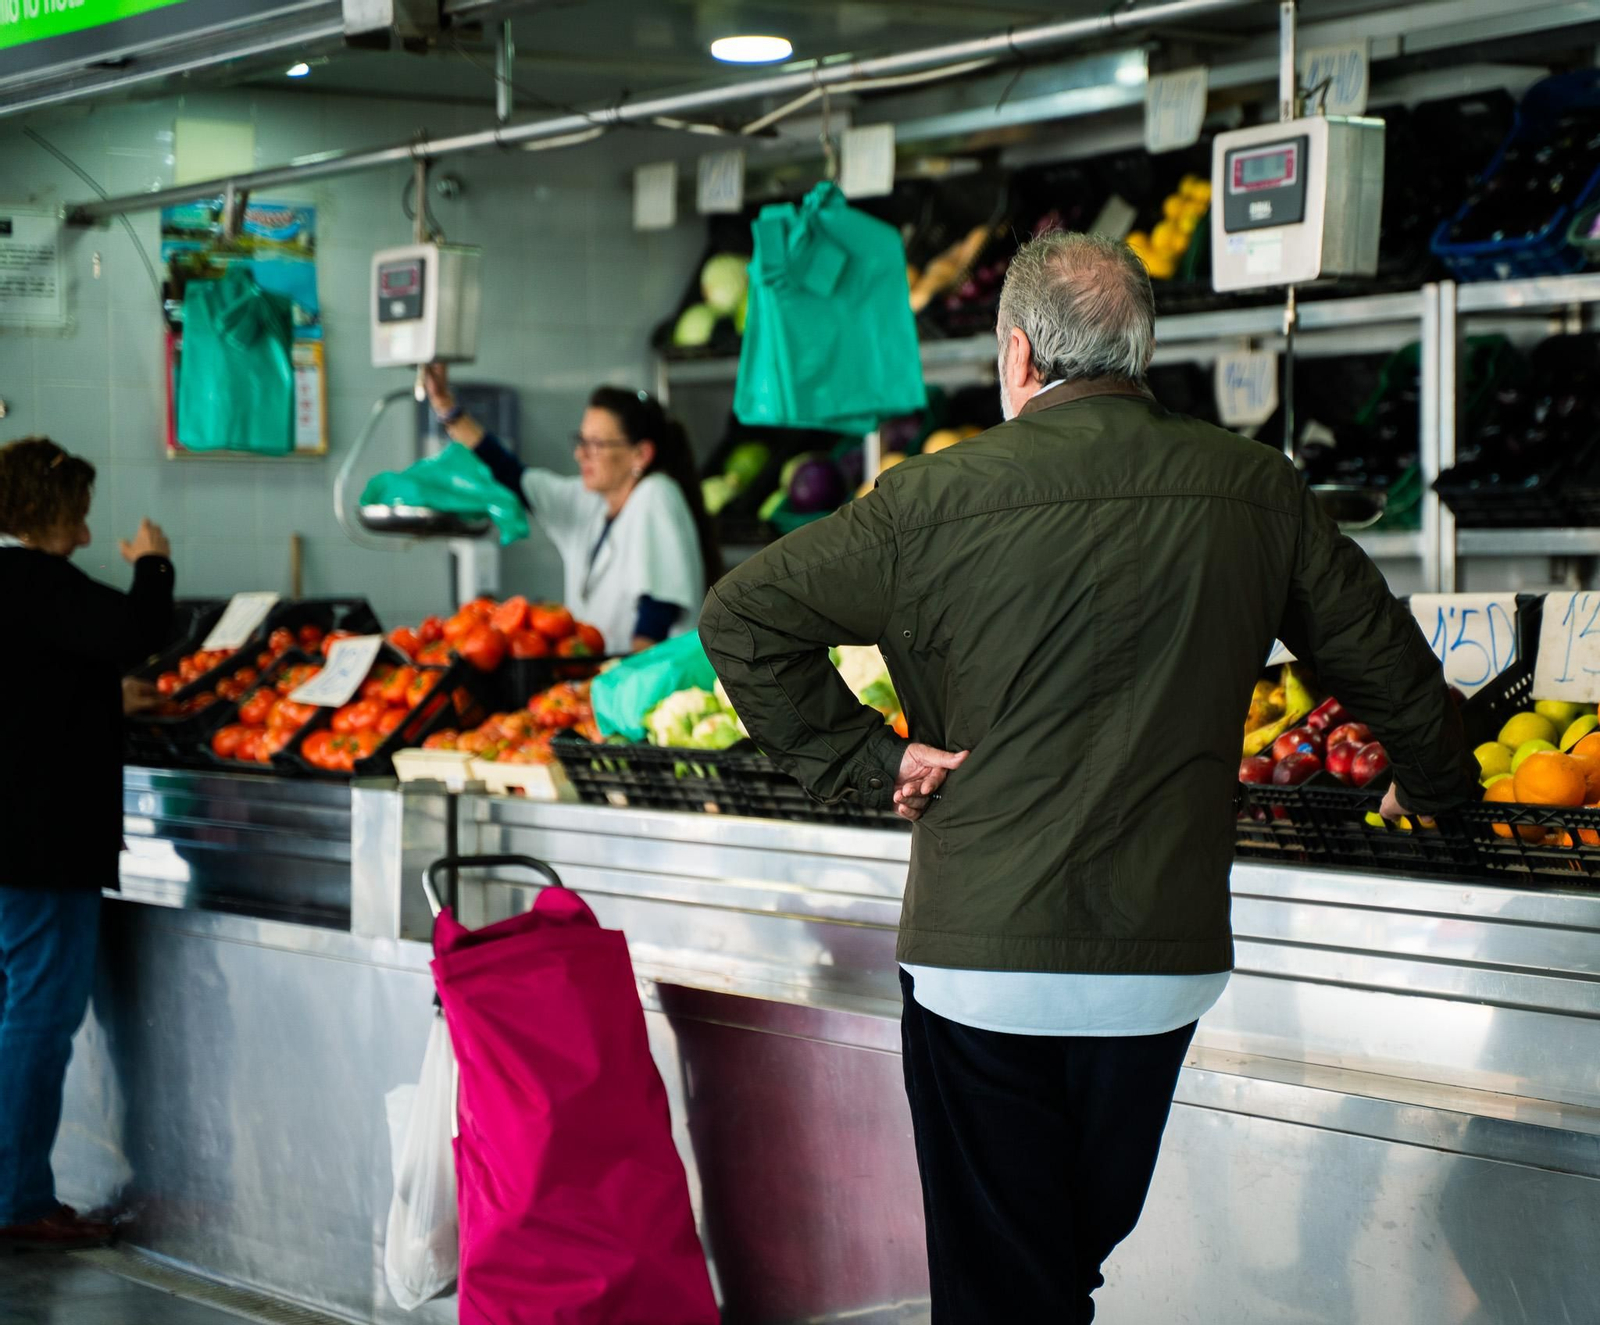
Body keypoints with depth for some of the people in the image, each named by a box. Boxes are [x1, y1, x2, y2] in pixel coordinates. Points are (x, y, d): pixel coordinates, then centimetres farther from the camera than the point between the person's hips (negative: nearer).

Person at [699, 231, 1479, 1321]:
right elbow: (1382, 658, 11)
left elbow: (744, 617, -7)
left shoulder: (937, 501, -8)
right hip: (1166, 956, 3)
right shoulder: (1255, 490, -1)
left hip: (981, 958, -3)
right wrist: (1440, 782, 30)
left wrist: (867, 759, -2)